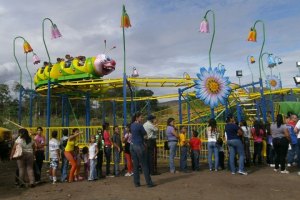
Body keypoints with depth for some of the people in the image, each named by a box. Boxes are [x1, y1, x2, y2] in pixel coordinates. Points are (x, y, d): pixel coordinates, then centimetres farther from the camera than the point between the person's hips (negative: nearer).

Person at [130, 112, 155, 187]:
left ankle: (136, 182, 13)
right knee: (144, 165, 0)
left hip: (132, 146, 8)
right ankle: (149, 183, 6)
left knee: (135, 165, 10)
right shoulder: (139, 125, -14)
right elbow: (145, 134, -3)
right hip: (139, 146, -7)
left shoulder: (132, 125, 9)